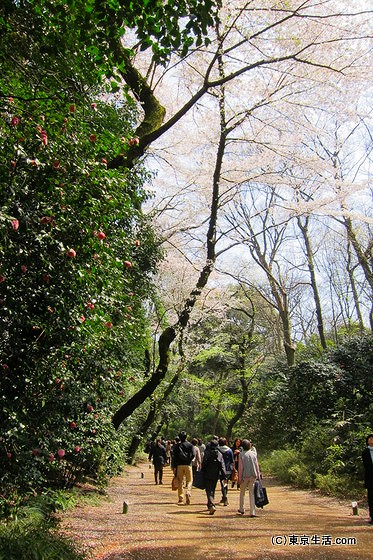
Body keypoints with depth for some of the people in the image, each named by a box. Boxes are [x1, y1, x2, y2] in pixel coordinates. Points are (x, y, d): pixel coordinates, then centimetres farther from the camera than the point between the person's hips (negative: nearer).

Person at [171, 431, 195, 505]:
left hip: (179, 465, 1)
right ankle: (188, 492, -18)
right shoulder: (190, 445, 3)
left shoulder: (177, 446, 5)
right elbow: (193, 455, -8)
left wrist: (174, 467, -1)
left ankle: (181, 499, 8)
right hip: (188, 465, -1)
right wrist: (189, 460, 6)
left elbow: (174, 456, -1)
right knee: (189, 480, 9)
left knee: (180, 482, 9)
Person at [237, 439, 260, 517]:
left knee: (242, 492, 17)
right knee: (252, 494, 6)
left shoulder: (241, 454, -8)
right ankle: (252, 512, 1)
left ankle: (242, 509, 28)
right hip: (253, 476, 2)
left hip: (245, 476, -2)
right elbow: (256, 466, 4)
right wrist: (258, 476, 11)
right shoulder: (253, 454, 2)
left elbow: (240, 467, -9)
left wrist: (239, 478, -4)